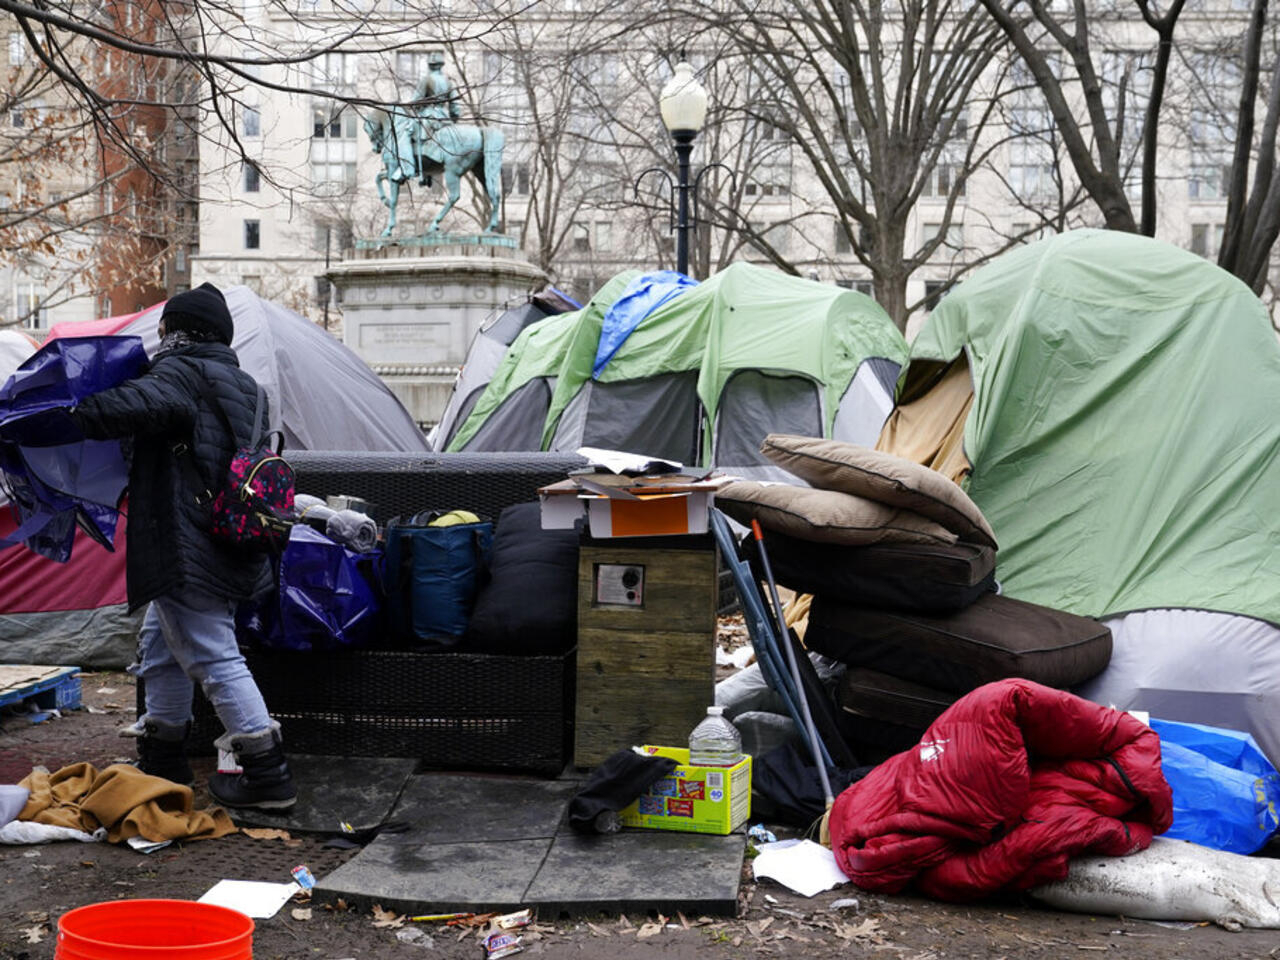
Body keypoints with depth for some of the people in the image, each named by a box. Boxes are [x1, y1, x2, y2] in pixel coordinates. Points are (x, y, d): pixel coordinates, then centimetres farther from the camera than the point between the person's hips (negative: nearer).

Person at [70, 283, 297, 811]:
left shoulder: (182, 371, -9)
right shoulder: (244, 385, 19)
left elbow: (150, 403, -32)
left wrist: (76, 414, -26)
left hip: (188, 545, -10)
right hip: (229, 543, 10)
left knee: (213, 657, -6)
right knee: (160, 646, 22)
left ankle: (266, 774, -4)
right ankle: (163, 756, 33)